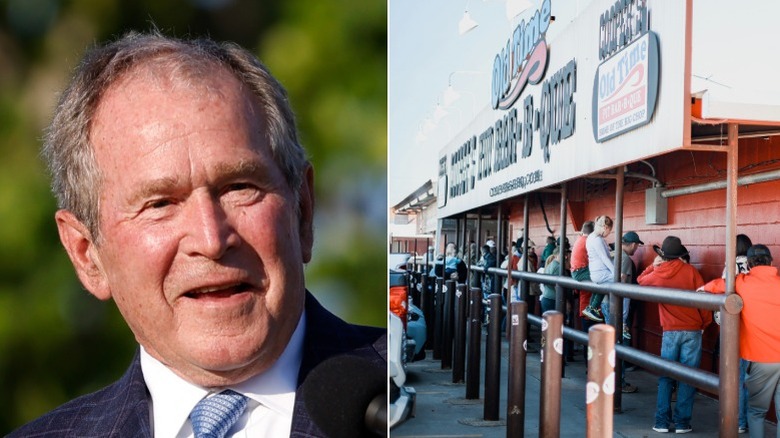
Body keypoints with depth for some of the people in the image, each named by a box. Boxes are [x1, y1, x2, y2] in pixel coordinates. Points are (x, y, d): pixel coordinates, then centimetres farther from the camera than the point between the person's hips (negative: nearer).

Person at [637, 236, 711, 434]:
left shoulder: (656, 275, -1)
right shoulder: (690, 270, -6)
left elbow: (640, 281, 23)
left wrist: (653, 266, 23)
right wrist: (705, 323, 8)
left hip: (670, 332, 1)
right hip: (693, 330, -1)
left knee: (666, 378, 9)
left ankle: (662, 421, 7)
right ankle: (682, 422, 4)